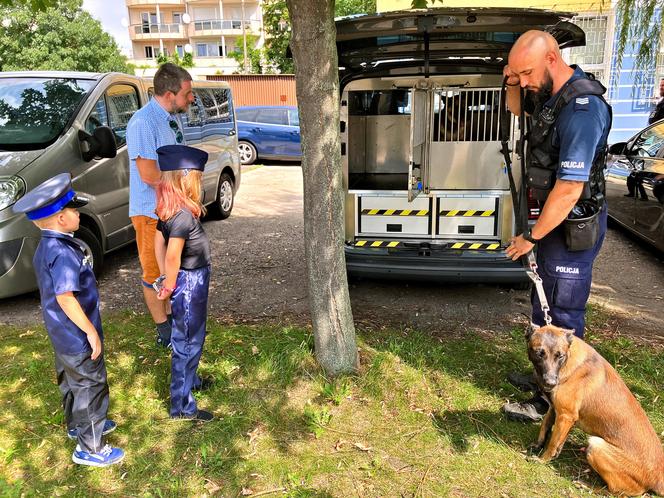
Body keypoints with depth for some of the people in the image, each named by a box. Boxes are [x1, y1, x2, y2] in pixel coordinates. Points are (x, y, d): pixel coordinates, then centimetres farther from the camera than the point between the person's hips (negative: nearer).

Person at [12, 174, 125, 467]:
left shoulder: (46, 247, 3)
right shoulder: (63, 253, -29)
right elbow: (65, 298, -31)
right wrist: (91, 331, -23)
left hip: (62, 334, 10)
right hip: (78, 337, -10)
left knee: (71, 382, 26)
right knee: (91, 388, 5)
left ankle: (77, 426, 46)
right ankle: (90, 448, 18)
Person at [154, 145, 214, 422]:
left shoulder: (167, 210, 3)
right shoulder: (183, 214, -26)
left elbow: (159, 241, 10)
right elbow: (173, 256, -28)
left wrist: (166, 279, 13)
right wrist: (170, 287, -15)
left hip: (190, 280, 9)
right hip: (190, 283, -9)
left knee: (190, 337, 26)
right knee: (188, 342, 2)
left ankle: (190, 380, 47)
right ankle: (182, 406, 15)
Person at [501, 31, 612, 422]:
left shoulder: (582, 108, -25)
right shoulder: (551, 93, 4)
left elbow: (570, 188, -28)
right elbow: (516, 108, 27)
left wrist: (531, 237, -18)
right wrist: (512, 83, 4)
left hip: (574, 227, -10)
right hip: (556, 219, 10)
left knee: (562, 317, 1)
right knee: (544, 306, 21)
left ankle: (553, 402, 15)